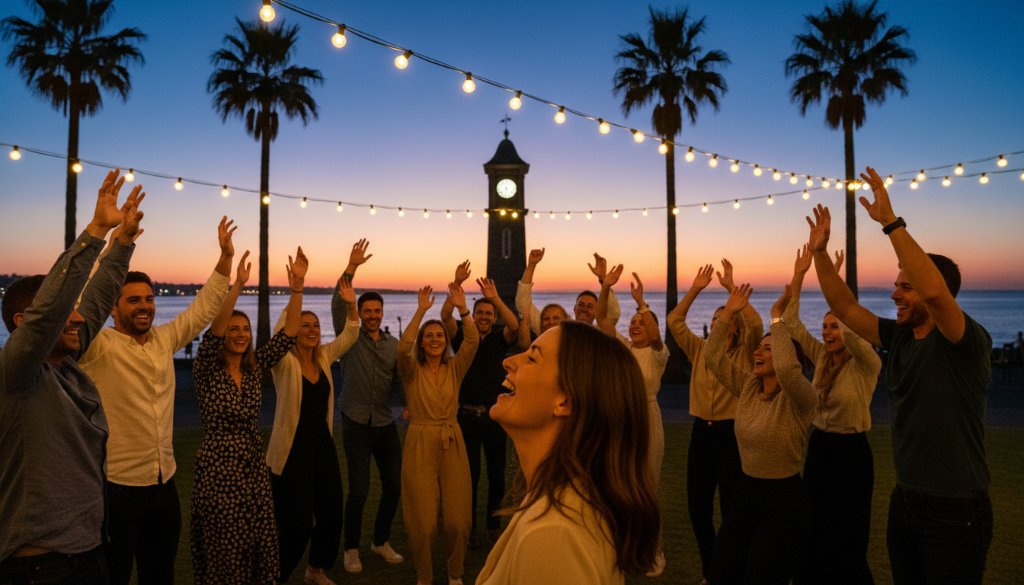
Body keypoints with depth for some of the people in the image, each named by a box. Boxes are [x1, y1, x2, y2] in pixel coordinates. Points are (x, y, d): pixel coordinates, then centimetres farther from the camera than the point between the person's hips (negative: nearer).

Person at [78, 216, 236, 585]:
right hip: (117, 486, -6)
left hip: (165, 483, 6)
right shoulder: (99, 347, -11)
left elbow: (203, 308, 11)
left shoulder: (165, 340, 5)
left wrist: (225, 256, 4)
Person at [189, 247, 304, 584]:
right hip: (217, 470, -5)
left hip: (255, 468, 5)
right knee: (224, 555, 5)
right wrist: (237, 285, -37)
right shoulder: (206, 370, -8)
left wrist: (296, 286, -15)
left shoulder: (256, 368, 4)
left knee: (260, 549, 10)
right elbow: (213, 330, -26)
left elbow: (289, 333, -3)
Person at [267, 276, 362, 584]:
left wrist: (351, 305, -15)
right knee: (296, 522, 0)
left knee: (332, 513, 13)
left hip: (323, 445, 6)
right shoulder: (284, 362, -11)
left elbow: (349, 335, 3)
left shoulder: (324, 357, 5)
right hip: (292, 449, -6)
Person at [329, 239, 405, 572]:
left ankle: (381, 541, 29)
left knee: (394, 486, 7)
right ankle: (351, 548, 17)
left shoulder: (394, 345, 8)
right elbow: (338, 304, -15)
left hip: (386, 423, 4)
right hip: (356, 423, -4)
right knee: (359, 490, -5)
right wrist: (351, 267, -24)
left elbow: (400, 381, 5)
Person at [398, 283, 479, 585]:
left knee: (458, 520, 3)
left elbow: (472, 341, -11)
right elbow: (403, 347, -21)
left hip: (452, 444, 2)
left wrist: (463, 308, -22)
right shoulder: (412, 371, 0)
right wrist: (420, 310, -26)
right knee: (423, 521, 1)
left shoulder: (455, 368, 5)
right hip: (420, 445, -2)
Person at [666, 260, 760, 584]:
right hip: (701, 433, 4)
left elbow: (756, 324, -20)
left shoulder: (744, 354, -2)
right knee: (697, 508, 9)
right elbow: (674, 321, 3)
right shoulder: (699, 349, 9)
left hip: (731, 434, -4)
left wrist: (731, 287, -18)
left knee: (732, 509, 1)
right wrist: (695, 289, -2)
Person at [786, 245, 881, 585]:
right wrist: (798, 276, -11)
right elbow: (791, 323, -3)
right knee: (812, 533, 14)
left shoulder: (866, 365, -14)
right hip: (818, 447, 6)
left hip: (851, 452, -6)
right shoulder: (822, 359, 2)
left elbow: (851, 329, -34)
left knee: (843, 539, 3)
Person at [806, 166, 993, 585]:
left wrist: (891, 223, -36)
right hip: (905, 502, 7)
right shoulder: (899, 337, 2)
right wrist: (820, 253, -4)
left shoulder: (969, 342, -18)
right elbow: (845, 308, 6)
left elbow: (934, 292, -37)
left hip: (955, 512, -7)